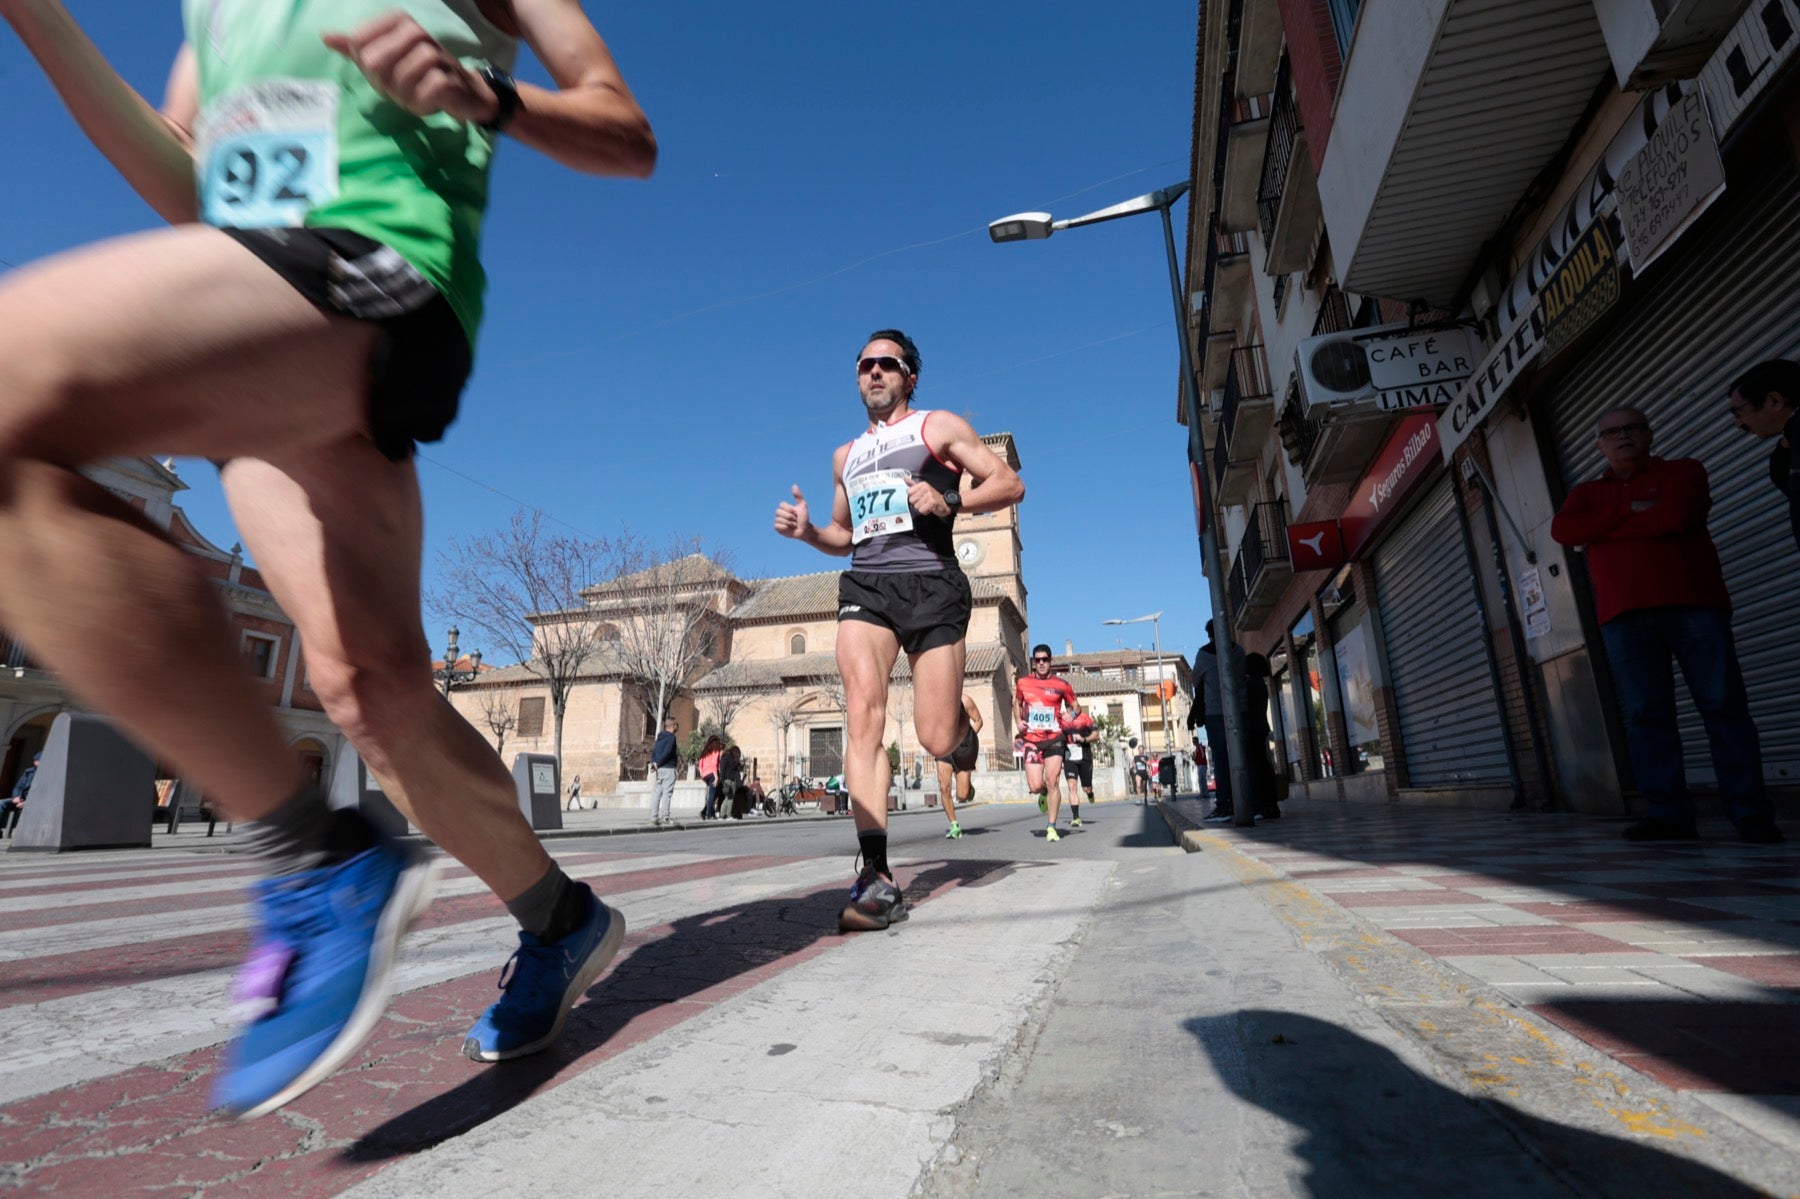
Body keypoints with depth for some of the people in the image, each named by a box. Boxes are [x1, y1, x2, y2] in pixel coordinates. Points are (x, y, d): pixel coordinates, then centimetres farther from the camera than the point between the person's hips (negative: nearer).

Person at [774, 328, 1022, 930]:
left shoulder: (939, 427, 11)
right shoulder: (846, 455, 25)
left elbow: (1010, 483, 3)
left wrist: (950, 502, -15)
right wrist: (807, 531, 10)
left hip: (930, 583, -3)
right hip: (865, 586, 4)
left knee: (937, 740, -8)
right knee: (864, 716, -18)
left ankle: (963, 729, 33)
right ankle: (877, 879, -18)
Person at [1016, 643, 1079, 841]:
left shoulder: (1061, 685, 1)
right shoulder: (1023, 683, 6)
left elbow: (1074, 706, 13)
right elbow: (1017, 704, 22)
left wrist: (1070, 716, -9)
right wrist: (1018, 720, 3)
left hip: (1055, 738, -1)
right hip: (1032, 739, 1)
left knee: (1053, 783, -9)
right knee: (1035, 786, -7)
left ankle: (1052, 827, 2)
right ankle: (1044, 794, 32)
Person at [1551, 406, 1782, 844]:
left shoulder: (1683, 471, 14)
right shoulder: (1586, 492, 21)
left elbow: (1676, 516, -8)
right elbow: (1562, 531, 0)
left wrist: (1603, 527, 0)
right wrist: (1629, 511, -5)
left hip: (1693, 602, -2)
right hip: (1624, 615, 2)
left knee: (1724, 706, -5)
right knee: (1646, 715, -3)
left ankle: (1751, 814, 0)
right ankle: (1667, 815, -2)